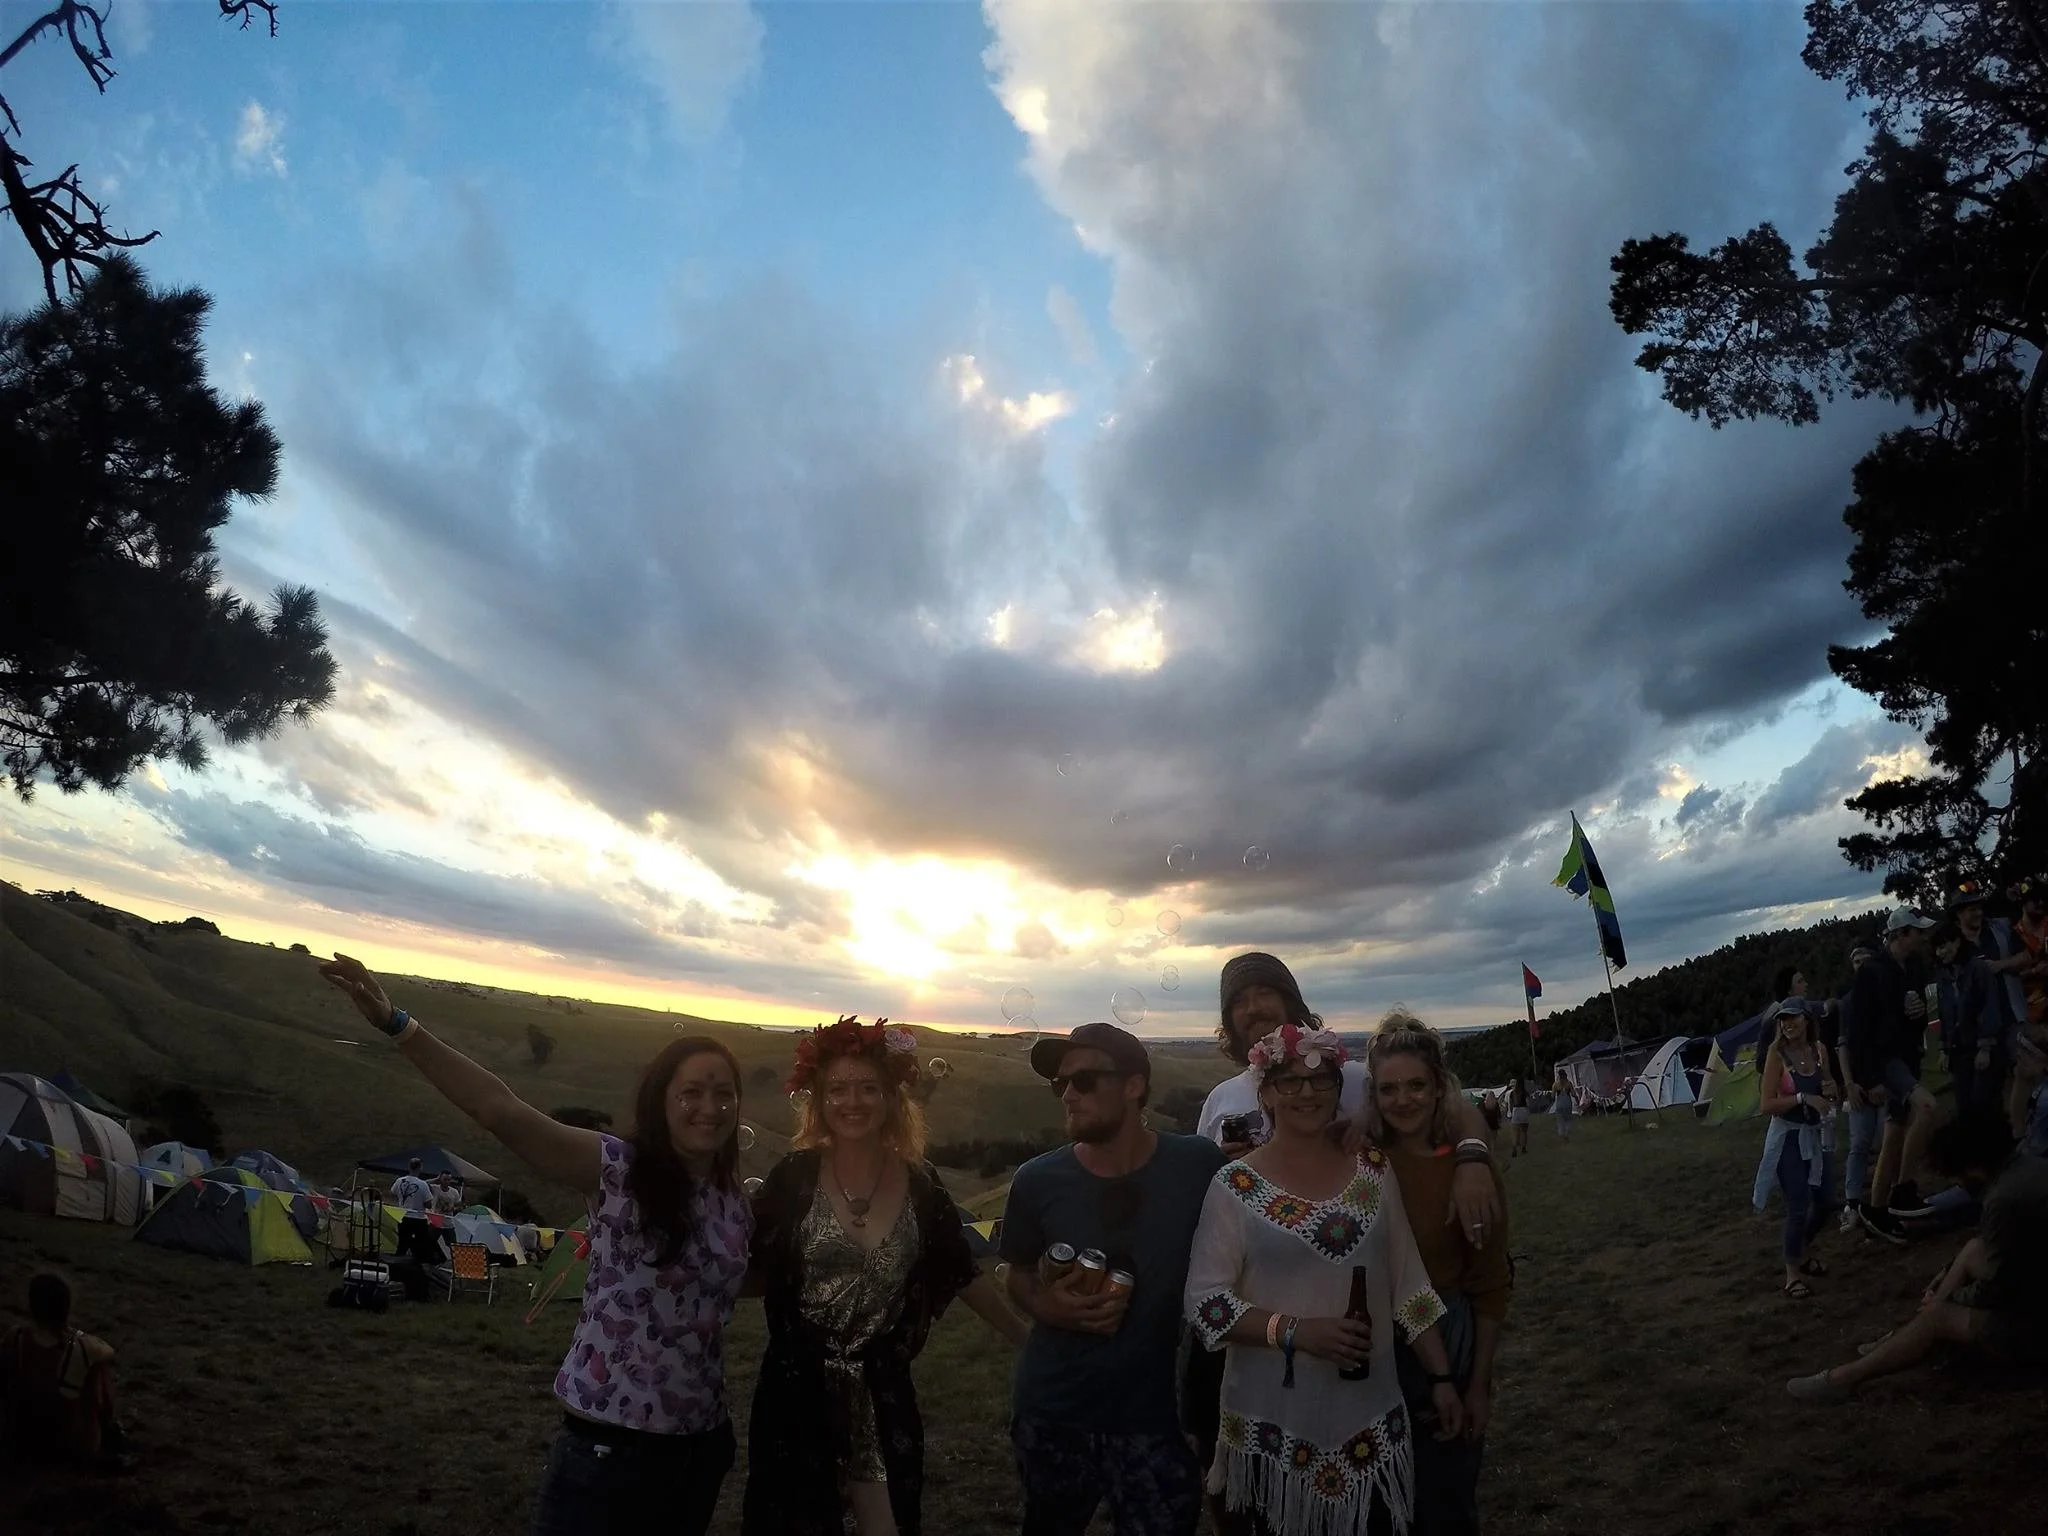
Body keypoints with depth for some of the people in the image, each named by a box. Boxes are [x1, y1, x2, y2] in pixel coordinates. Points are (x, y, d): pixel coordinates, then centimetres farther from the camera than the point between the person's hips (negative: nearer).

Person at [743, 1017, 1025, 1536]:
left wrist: (1032, 1340, 10)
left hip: (883, 1394, 2)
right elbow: (752, 1274, -3)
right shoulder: (793, 1177, -10)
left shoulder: (921, 1185, -6)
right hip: (797, 1391, -1)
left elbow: (965, 1276, 5)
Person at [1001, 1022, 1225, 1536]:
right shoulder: (1038, 1180, -8)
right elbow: (1018, 1276, 6)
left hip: (1157, 1413, -2)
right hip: (1052, 1412, 2)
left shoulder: (1199, 1166, -13)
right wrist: (1047, 1306, -13)